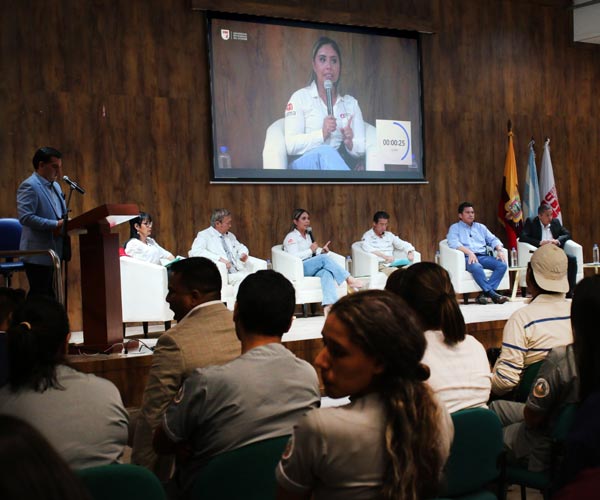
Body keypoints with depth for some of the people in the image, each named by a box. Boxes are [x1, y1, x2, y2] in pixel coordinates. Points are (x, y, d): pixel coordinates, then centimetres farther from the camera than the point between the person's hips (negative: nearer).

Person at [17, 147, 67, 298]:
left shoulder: (55, 186, 17)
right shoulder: (29, 186, -12)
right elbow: (25, 217, -22)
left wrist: (66, 223, 3)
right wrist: (56, 225, -23)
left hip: (54, 251, 9)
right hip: (38, 253, -9)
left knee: (50, 295, 10)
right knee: (39, 296, -6)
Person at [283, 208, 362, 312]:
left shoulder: (308, 235, 27)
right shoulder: (291, 237, 1)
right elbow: (294, 257, -13)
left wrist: (321, 250, 4)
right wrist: (311, 250, -10)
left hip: (312, 268, 6)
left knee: (327, 272, -32)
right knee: (324, 258, -31)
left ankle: (328, 305, -54)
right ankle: (349, 280, -31)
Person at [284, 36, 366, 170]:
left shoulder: (351, 103, 18)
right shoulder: (300, 97, 7)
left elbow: (361, 149, 11)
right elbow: (291, 145, -4)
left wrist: (350, 144, -12)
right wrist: (321, 134, -18)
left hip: (340, 164, 2)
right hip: (304, 165, -2)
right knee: (325, 152, -37)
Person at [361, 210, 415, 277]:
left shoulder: (389, 235, 22)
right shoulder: (368, 236, 5)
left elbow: (404, 244, 20)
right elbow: (367, 249, -16)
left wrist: (410, 253, -5)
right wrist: (384, 256, -28)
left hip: (392, 265, 5)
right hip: (379, 265, -5)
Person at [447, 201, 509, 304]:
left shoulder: (480, 227, 28)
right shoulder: (455, 228, 12)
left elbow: (493, 239, 19)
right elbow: (453, 243, -7)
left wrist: (499, 250, -4)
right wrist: (469, 252, -22)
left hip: (483, 256, 5)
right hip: (467, 257, -5)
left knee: (502, 265, -24)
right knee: (476, 267, -40)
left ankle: (484, 293, -30)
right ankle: (492, 293, -36)